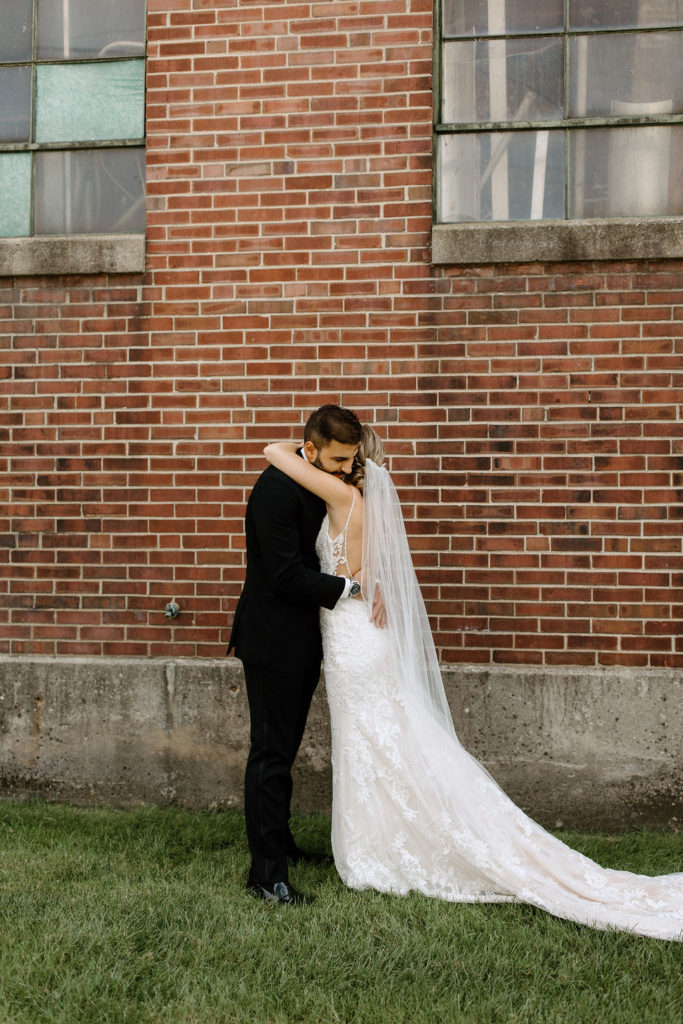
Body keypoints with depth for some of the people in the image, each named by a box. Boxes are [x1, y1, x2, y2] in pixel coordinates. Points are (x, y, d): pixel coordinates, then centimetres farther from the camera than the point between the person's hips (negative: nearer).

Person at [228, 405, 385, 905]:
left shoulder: (328, 485, 6)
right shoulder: (277, 488, -22)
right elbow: (286, 575, -25)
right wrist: (351, 589, -18)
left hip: (303, 641, 9)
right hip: (273, 641, -9)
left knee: (284, 747, 21)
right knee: (271, 753, -3)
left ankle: (280, 839, 36)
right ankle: (266, 871, 4)